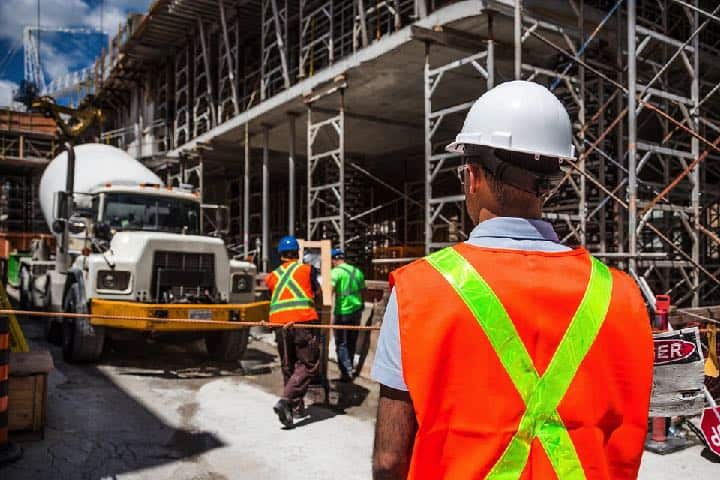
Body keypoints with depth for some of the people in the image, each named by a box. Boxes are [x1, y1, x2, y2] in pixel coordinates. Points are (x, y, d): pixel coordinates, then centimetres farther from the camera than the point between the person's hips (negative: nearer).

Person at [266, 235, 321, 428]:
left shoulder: (272, 276, 16)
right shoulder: (307, 269, 8)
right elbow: (317, 292, 17)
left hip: (279, 323, 4)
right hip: (303, 321, -4)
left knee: (288, 366, 17)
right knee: (308, 364, 0)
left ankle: (297, 407, 23)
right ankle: (285, 401, -17)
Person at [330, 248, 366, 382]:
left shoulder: (336, 271, -9)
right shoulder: (357, 271, 9)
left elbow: (330, 289, -24)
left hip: (342, 312, -6)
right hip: (356, 310, 6)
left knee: (341, 343, 2)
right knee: (352, 342, 17)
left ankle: (347, 372, -4)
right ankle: (350, 369, 27)